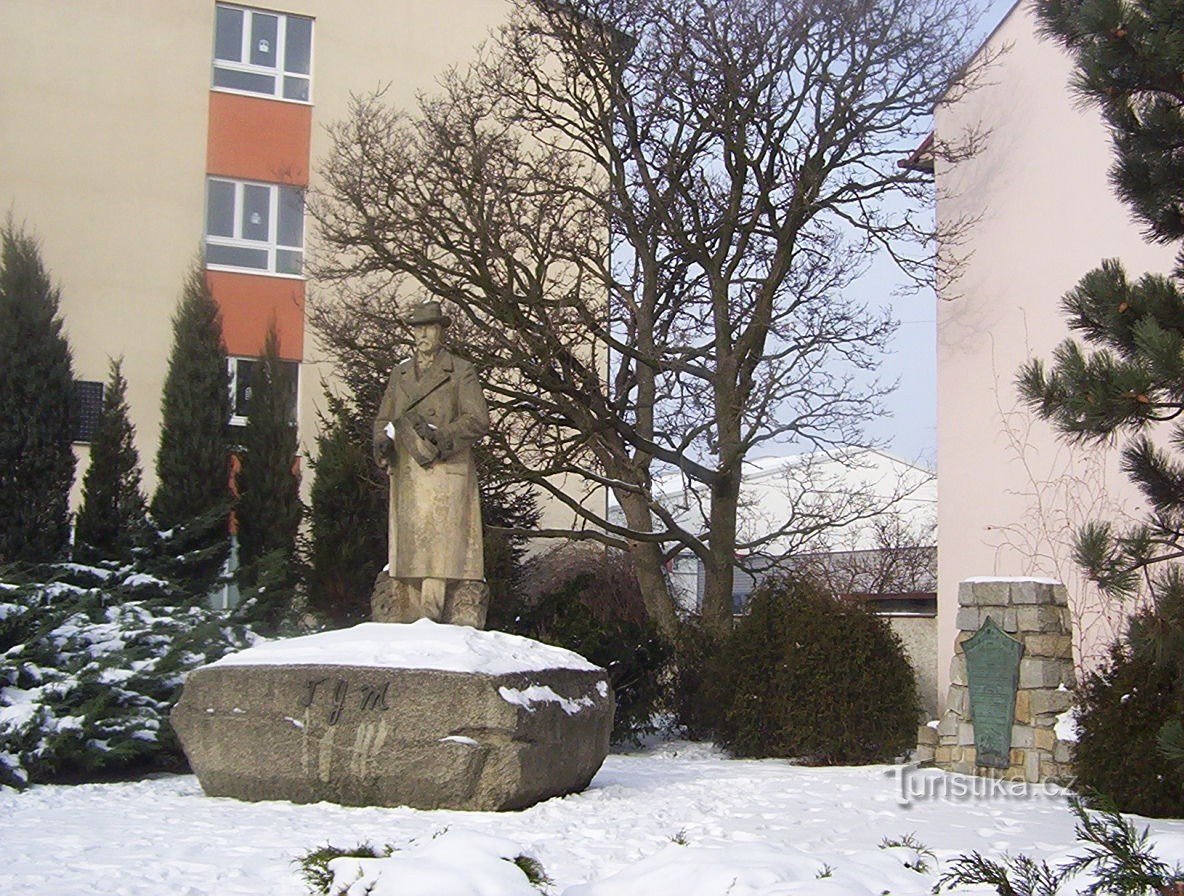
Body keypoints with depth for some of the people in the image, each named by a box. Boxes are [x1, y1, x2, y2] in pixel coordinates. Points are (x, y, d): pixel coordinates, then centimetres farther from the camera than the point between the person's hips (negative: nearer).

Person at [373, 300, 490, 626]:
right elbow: (383, 419, 22)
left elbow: (479, 420, -4)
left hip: (444, 472, -5)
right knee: (409, 548, 2)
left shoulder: (460, 371, 4)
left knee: (439, 547, -14)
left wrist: (441, 435, -16)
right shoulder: (400, 373, 19)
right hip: (406, 475, 5)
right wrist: (383, 442, 0)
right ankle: (413, 620, 5)